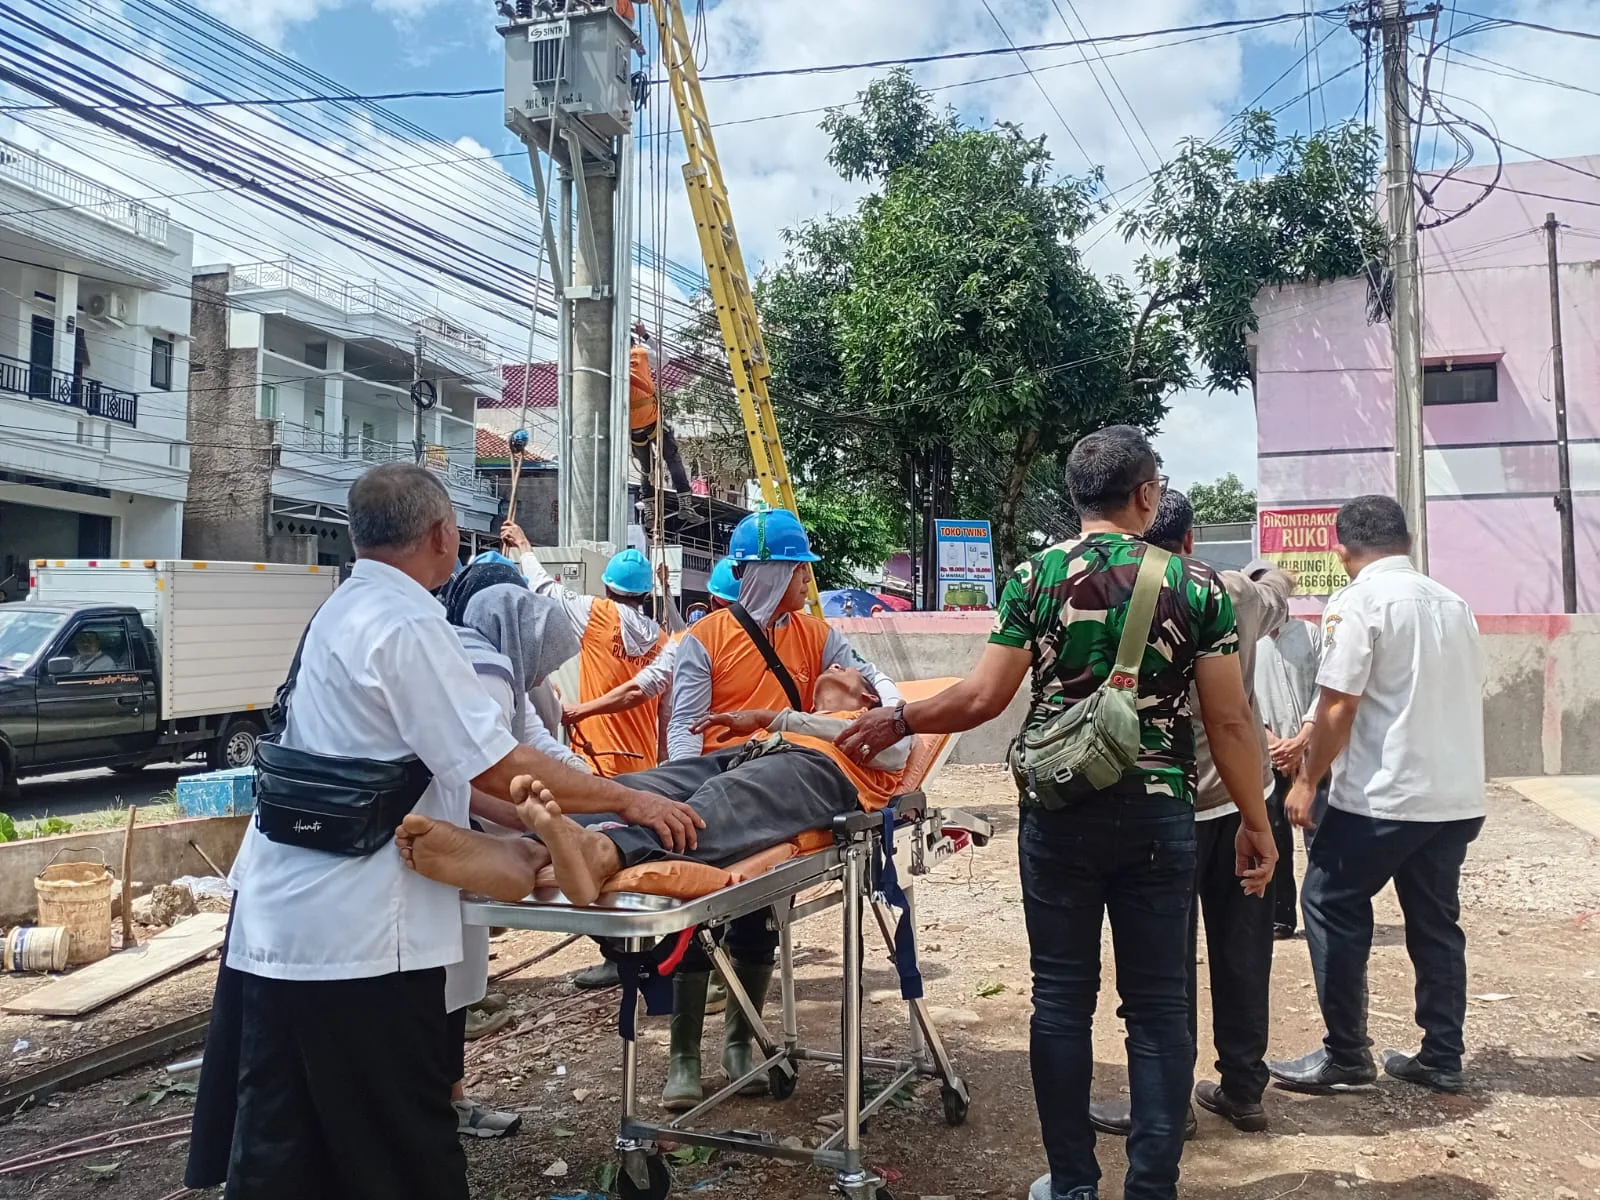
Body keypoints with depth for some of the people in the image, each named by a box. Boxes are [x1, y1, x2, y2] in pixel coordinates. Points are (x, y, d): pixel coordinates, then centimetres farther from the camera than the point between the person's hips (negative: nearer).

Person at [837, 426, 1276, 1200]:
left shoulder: (1036, 576, -2)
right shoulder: (1196, 583, -1)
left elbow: (984, 698, -4)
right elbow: (1229, 720, -2)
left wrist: (896, 720, 10)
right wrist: (1255, 822, 8)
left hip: (1060, 812, 0)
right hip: (1158, 814, 0)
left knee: (1062, 998, 10)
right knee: (1157, 1005, 9)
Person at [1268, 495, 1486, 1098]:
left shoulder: (1359, 601, -11)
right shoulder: (1453, 603, 12)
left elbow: (1338, 707, -16)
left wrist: (1307, 780, -6)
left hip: (1383, 797, -7)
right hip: (1458, 795, 8)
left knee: (1332, 907, 4)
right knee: (1436, 921, 16)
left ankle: (1345, 1057, 8)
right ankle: (1442, 1059, 21)